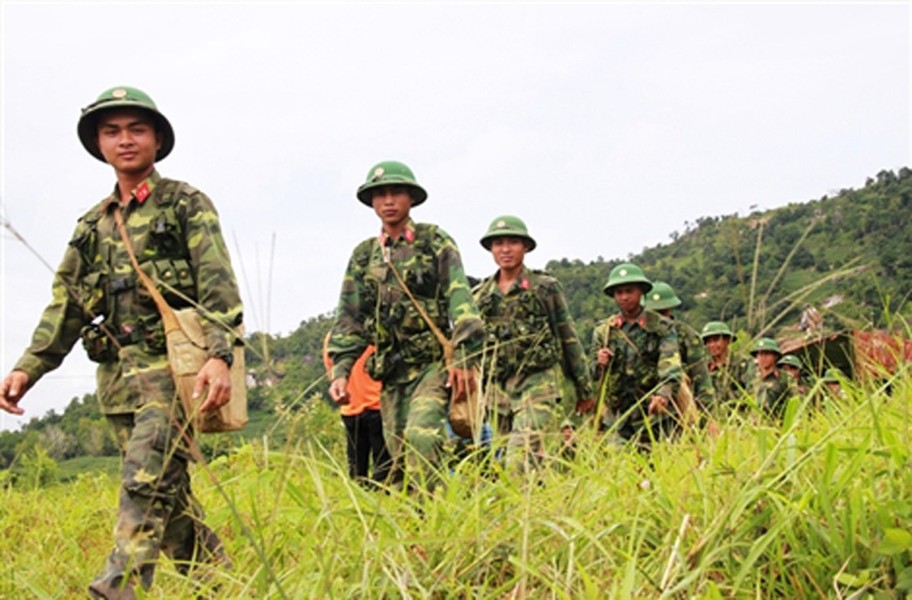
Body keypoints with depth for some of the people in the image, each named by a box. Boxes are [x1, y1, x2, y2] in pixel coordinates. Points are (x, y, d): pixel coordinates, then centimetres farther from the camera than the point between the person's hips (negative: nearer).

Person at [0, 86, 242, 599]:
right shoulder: (93, 225, 18)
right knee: (169, 490, 10)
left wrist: (220, 354, -24)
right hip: (118, 377, 6)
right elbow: (66, 305, 17)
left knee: (147, 483, -16)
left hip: (170, 367, -6)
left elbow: (219, 288, -9)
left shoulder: (187, 205, 1)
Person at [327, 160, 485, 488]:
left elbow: (460, 300, -5)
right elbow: (350, 317, 14)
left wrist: (463, 359, -15)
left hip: (433, 363, -5)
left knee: (422, 435, -23)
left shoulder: (435, 242, 2)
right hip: (391, 371, 5)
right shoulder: (363, 256, 15)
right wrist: (340, 370, 3)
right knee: (398, 453, 3)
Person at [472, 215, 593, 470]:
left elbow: (569, 338, 5)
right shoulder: (480, 295, 11)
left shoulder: (545, 287, 2)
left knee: (522, 452, -19)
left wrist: (584, 389, 6)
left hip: (538, 382, -4)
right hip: (498, 387, 4)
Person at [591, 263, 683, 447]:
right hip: (616, 419, 2)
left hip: (652, 417, -2)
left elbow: (671, 365, -12)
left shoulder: (662, 327, 2)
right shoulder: (603, 331, 10)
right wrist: (599, 365, -10)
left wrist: (664, 394, -30)